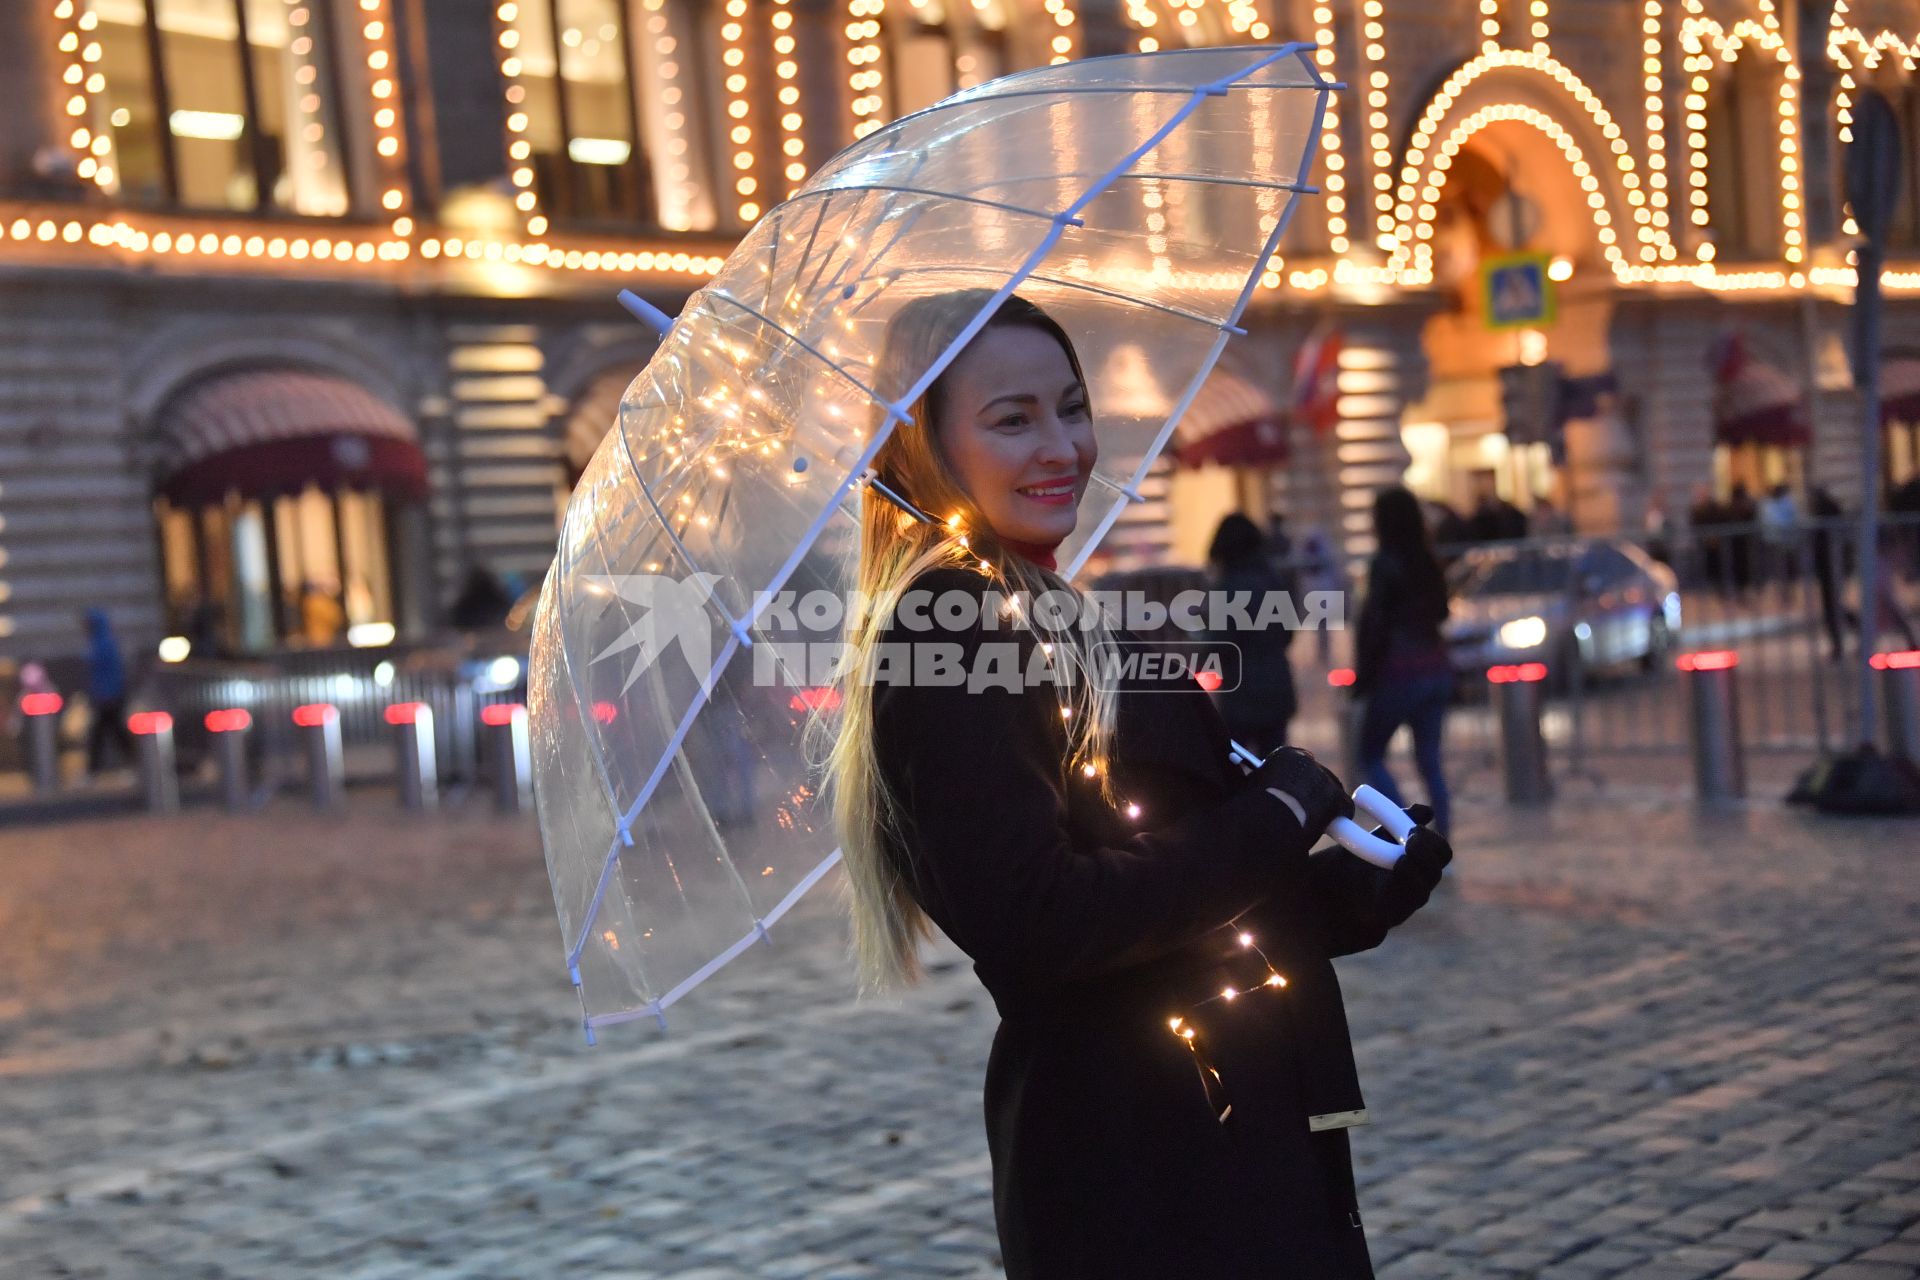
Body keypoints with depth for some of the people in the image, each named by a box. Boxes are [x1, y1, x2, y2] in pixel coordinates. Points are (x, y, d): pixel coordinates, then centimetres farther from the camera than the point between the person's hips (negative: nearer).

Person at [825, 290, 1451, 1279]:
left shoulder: (1045, 620, 14)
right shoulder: (946, 635, -15)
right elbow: (1031, 924, -25)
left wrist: (1364, 891, 6)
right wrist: (1276, 818, -15)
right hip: (1133, 1164, -9)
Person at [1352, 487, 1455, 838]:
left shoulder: (1385, 564, -12)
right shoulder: (1428, 562, 8)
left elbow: (1374, 625, -14)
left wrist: (1362, 677, -7)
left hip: (1400, 673, -7)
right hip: (1437, 670, 7)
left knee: (1371, 756, 7)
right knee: (1430, 761, 9)